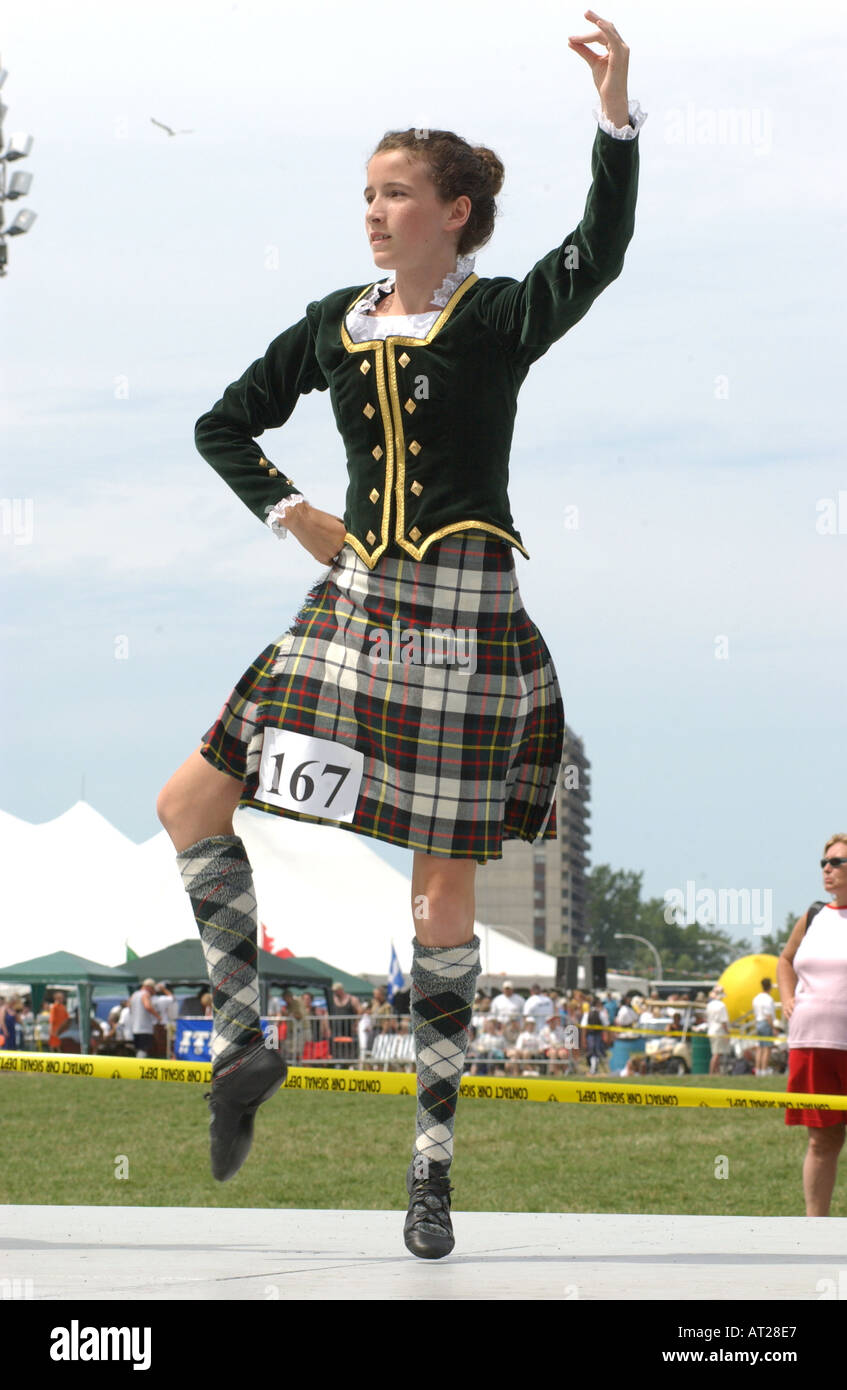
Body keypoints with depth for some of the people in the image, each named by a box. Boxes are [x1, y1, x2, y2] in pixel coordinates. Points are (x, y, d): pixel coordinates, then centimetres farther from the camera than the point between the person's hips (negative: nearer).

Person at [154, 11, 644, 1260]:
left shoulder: (497, 317, -7)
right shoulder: (335, 324, 8)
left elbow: (595, 257, -27)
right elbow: (225, 426, 20)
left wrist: (617, 113, -41)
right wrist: (294, 517, 5)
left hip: (462, 617, -6)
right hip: (355, 604, 6)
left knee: (443, 891, -2)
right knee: (191, 805, 2)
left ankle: (433, 1164, 7)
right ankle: (244, 1041, 16)